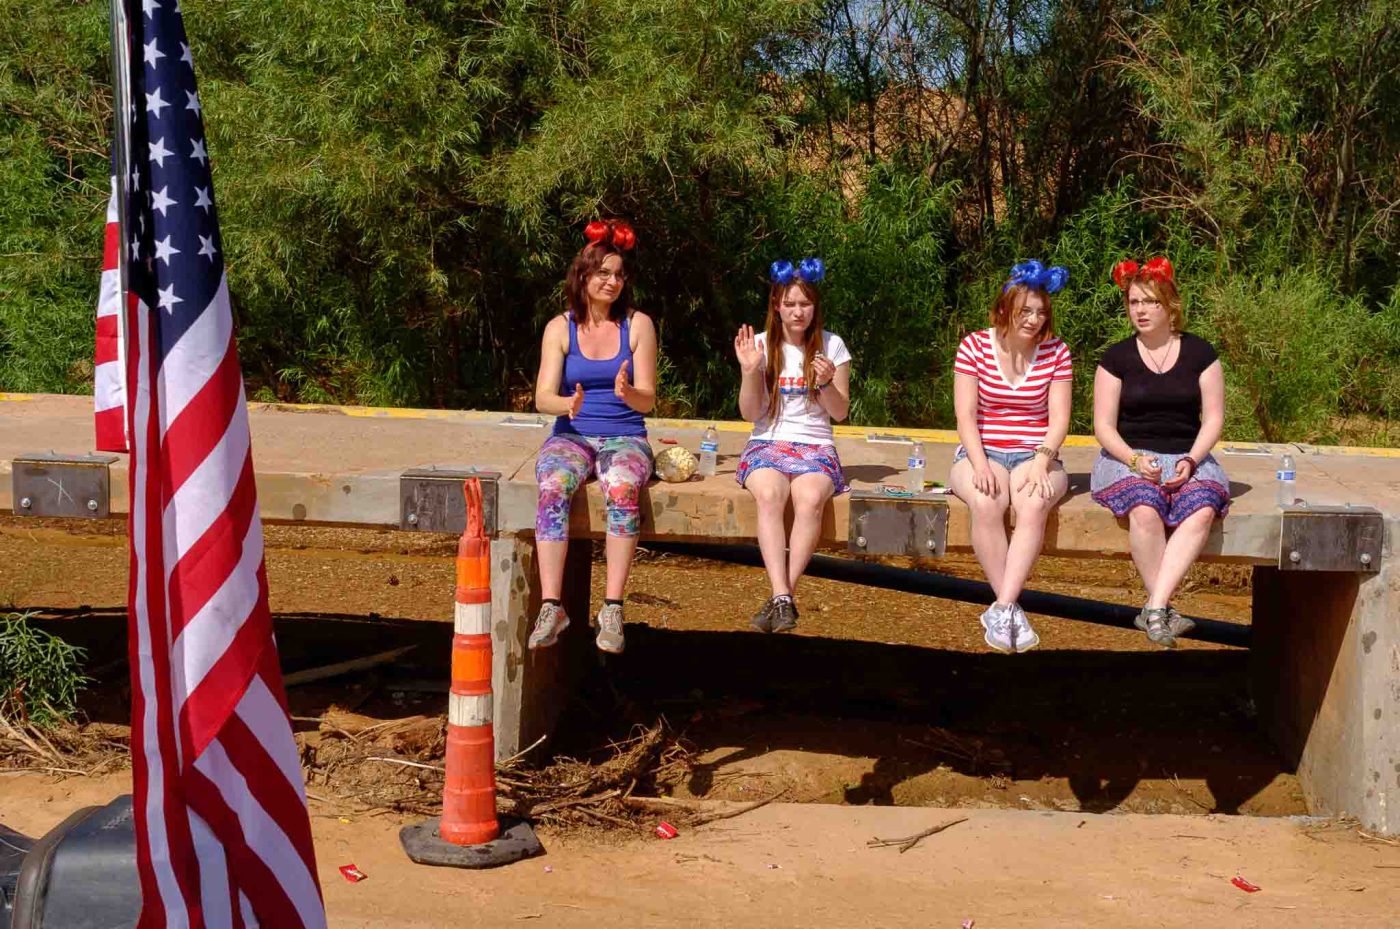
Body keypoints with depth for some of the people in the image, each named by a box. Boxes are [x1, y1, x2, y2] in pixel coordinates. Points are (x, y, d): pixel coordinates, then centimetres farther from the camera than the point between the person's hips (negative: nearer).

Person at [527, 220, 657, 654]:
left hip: (625, 438, 0)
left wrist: (627, 392, -23)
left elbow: (648, 400, 1)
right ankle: (551, 606, -37)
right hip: (571, 436, 1)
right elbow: (543, 397, -2)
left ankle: (612, 608, -36)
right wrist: (567, 403, -25)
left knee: (623, 490, -36)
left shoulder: (638, 325, 5)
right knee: (553, 488, -34)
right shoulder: (560, 327, 6)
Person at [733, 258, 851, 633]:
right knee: (770, 495, -36)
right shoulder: (761, 345, 4)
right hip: (768, 444, 0)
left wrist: (826, 382, -15)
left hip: (815, 447, 0)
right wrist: (749, 370, -15)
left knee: (810, 499, -36)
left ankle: (784, 597, -33)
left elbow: (840, 412, 5)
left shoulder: (832, 346, 4)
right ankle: (782, 599, -42)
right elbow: (750, 413, 0)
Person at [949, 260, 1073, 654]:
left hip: (1036, 455, 1)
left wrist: (1041, 461, -18)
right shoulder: (975, 346, 0)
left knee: (1035, 503, -35)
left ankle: (1002, 609, -38)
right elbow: (965, 415, -4)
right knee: (985, 503, -35)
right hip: (982, 453, -1)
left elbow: (1059, 419, 0)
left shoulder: (1056, 352, 4)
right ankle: (1012, 610, -30)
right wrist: (980, 465, -19)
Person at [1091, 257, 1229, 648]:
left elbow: (1213, 418, 5)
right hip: (1128, 456, -1)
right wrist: (1134, 459, -16)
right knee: (1145, 509, -36)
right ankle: (1165, 610, -27)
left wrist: (1190, 461, -12)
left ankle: (1155, 608, -37)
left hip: (1188, 457, 1)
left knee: (1202, 508, -34)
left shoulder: (1199, 353, 8)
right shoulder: (1117, 358, 6)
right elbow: (1104, 425, 2)